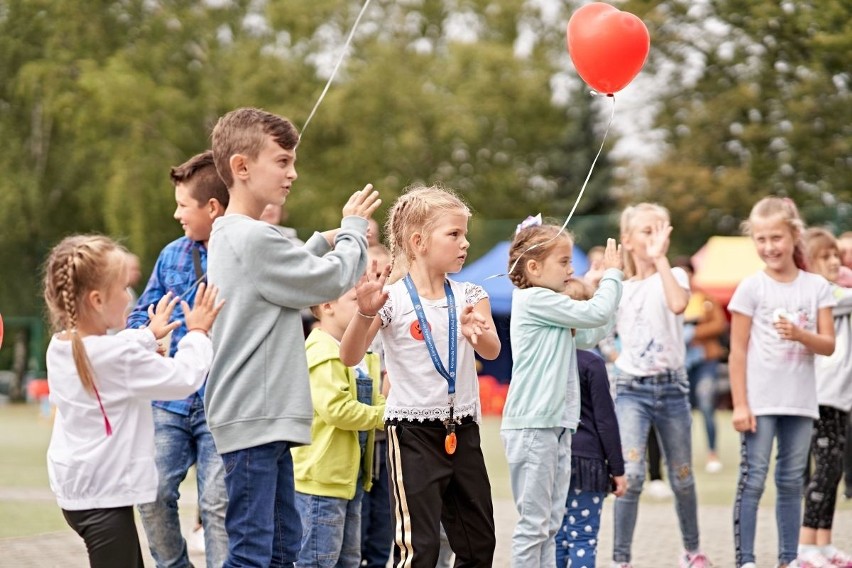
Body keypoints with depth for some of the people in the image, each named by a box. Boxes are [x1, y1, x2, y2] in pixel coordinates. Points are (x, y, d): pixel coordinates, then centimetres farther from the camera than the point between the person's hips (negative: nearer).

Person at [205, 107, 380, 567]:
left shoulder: (228, 236, 14)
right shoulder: (254, 238, -17)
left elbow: (291, 272, 27)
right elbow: (334, 280, -9)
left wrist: (325, 240, 12)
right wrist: (353, 228, 8)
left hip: (265, 421, 11)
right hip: (252, 421, -11)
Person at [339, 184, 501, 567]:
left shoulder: (469, 296, 4)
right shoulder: (393, 299, -10)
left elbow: (492, 351, -12)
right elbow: (350, 357, -14)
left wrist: (477, 333, -34)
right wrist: (366, 313, -31)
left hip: (462, 431, 6)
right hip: (413, 433, -5)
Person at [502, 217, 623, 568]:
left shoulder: (548, 306, 17)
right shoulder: (534, 300, -13)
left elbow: (589, 336, 22)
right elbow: (597, 313, -15)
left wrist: (611, 279, 18)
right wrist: (612, 273, 1)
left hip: (556, 425, 10)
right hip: (532, 427, -10)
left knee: (550, 524, 11)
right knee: (533, 522, -6)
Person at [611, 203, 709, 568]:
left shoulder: (673, 276, -2)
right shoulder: (618, 288, 8)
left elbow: (678, 304, -25)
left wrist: (660, 257, -20)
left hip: (671, 387, 0)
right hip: (631, 390, 1)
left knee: (682, 478, 11)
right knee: (631, 474, -17)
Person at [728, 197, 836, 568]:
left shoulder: (816, 287, 5)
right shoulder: (751, 288, -2)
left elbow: (828, 345, 2)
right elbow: (738, 351, -3)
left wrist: (799, 334, -18)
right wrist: (739, 404, -8)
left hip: (800, 401, 3)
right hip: (760, 402, -3)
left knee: (791, 482, 9)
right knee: (753, 481, -5)